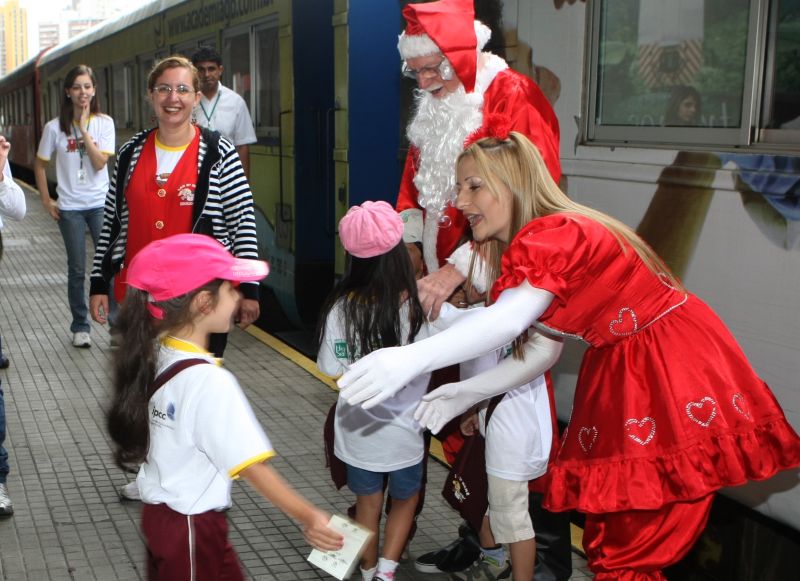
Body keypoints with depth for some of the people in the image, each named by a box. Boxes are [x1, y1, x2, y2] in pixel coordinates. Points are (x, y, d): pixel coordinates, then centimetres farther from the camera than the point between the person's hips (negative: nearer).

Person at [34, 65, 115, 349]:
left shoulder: (104, 123, -3)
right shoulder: (55, 127, -3)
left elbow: (100, 162, -14)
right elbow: (40, 164, 7)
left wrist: (84, 130, -17)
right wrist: (46, 200, 3)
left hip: (100, 203, 0)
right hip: (70, 207, 0)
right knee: (77, 271, 8)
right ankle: (80, 327, 19)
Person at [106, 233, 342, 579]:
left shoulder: (153, 354, -5)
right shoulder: (210, 382, -27)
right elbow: (251, 467, -27)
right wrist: (307, 516, -27)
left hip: (157, 509, 8)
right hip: (193, 526, -7)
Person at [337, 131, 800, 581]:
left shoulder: (554, 235, -22)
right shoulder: (536, 245, 10)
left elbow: (507, 320, -39)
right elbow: (543, 351, 8)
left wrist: (412, 359, -51)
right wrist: (468, 392, 2)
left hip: (677, 377, -10)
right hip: (625, 376, 10)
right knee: (609, 537, 14)